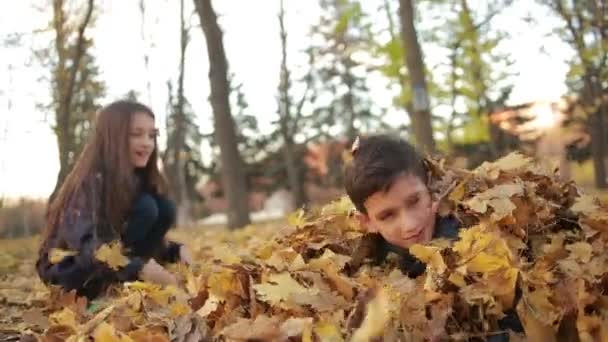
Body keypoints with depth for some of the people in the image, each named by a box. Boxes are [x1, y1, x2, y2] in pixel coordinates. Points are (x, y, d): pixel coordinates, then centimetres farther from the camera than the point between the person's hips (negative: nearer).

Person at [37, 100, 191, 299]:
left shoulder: (138, 178, 1)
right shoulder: (91, 180, -22)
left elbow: (145, 236, 7)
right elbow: (85, 245, -35)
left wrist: (176, 250, -12)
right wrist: (138, 268, -48)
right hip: (70, 273, -8)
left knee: (165, 209, -11)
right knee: (144, 208, -25)